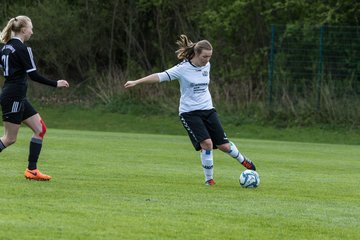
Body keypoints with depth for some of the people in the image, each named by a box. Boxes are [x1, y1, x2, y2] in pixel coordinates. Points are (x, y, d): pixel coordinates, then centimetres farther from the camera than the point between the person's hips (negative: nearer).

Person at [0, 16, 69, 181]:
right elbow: (33, 75, -18)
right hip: (14, 97, -9)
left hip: (18, 98, 9)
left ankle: (32, 170, 6)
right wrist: (55, 84, -11)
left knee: (40, 129, 8)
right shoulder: (21, 48, -15)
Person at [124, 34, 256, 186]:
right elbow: (159, 77, -18)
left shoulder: (206, 65, 2)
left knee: (224, 146, 1)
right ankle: (209, 179, -4)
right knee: (206, 142, -21)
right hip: (189, 112, -5)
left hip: (207, 109, 5)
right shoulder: (183, 69, -15)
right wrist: (136, 82, -23)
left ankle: (243, 160, 32)